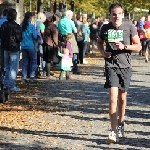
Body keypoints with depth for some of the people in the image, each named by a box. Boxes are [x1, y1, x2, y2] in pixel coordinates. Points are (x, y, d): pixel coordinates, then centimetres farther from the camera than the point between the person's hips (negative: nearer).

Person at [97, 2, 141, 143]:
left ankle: (121, 123, 37)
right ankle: (113, 131, -13)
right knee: (113, 97, -14)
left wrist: (124, 46, -16)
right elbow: (99, 42, 20)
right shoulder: (105, 28, 1)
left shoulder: (129, 27, -4)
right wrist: (102, 52, 0)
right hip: (111, 66, -1)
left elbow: (138, 46, 0)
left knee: (122, 97, 14)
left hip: (125, 66, 1)